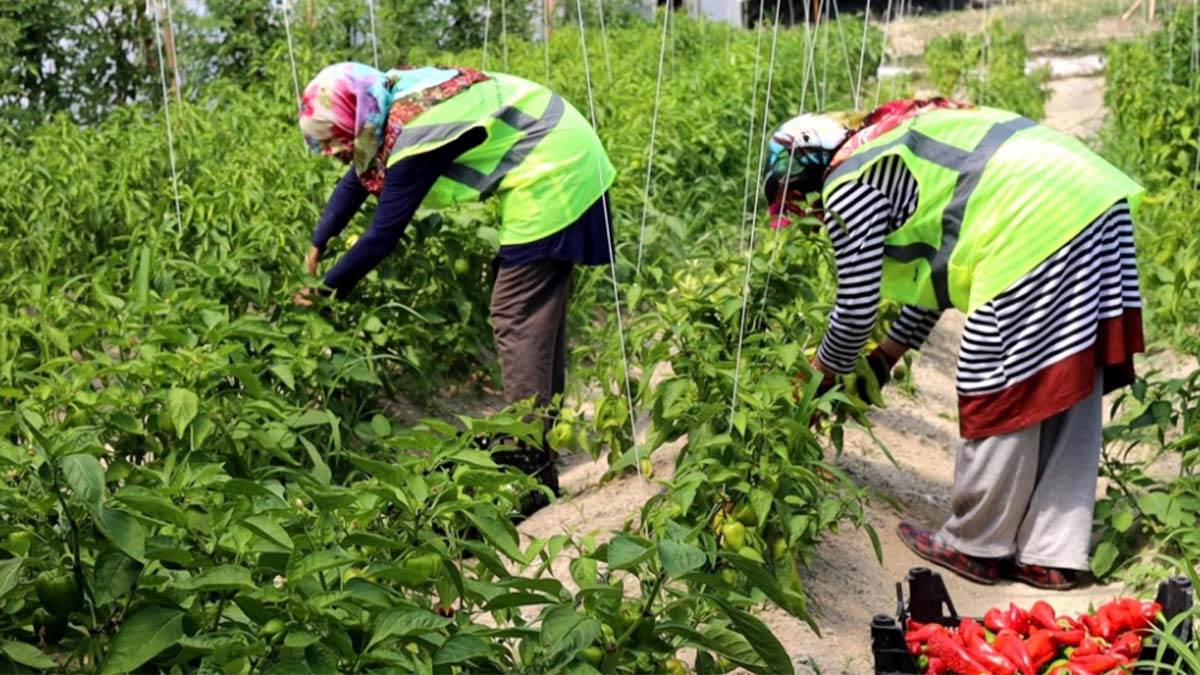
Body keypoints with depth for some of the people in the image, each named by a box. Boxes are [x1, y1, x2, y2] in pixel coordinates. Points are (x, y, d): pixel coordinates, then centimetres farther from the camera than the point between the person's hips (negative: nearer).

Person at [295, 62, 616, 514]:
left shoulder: (414, 140, -23)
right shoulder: (394, 102, 4)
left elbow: (384, 234, -17)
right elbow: (357, 180, 17)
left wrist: (326, 290, -6)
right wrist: (316, 246, 20)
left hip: (552, 177, -10)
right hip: (566, 160, 10)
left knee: (518, 319, -10)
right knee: (538, 311, 17)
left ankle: (529, 468, -9)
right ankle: (538, 435, 28)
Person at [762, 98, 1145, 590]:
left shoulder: (846, 187, -1)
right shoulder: (888, 149, 26)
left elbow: (857, 307, 1)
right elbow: (934, 269, 32)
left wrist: (822, 373, 20)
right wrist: (885, 357, 36)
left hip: (1035, 228, -10)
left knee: (999, 400, 2)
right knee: (1066, 394, 12)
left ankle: (977, 548, 16)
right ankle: (1053, 554, 20)